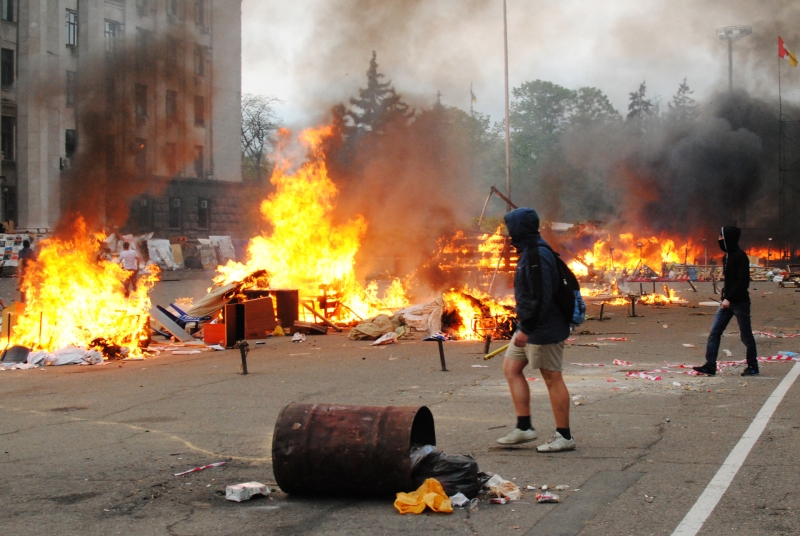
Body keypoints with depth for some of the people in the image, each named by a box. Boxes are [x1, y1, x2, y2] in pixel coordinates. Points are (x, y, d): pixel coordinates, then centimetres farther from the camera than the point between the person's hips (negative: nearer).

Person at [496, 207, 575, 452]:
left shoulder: (537, 256, -20)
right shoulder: (529, 252, 12)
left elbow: (541, 298, -25)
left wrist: (526, 328, -22)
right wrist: (524, 327, 20)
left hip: (543, 328, -11)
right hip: (530, 326, 11)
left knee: (552, 378, -2)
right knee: (511, 367, 12)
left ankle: (564, 436, 7)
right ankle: (524, 427, 15)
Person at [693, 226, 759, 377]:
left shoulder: (740, 256, -14)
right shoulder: (727, 256, 13)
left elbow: (742, 281, -20)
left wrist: (729, 298, -22)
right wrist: (725, 298, 9)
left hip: (740, 302, -9)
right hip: (727, 302, 9)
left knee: (746, 336, 3)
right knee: (714, 332, 0)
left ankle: (752, 367, 15)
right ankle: (710, 366, -1)